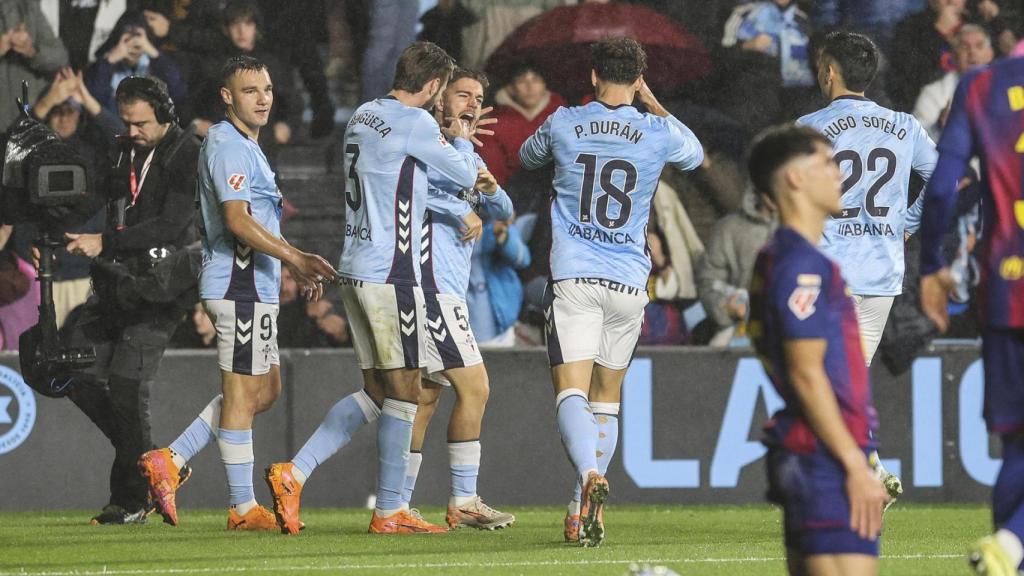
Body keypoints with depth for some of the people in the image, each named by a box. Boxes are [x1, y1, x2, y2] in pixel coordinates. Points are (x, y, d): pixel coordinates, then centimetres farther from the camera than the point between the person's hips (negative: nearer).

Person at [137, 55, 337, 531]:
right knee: (243, 392, -5)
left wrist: (296, 267, 24)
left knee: (265, 389, 14)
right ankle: (243, 508, -1)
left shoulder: (245, 147, 20)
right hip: (239, 284, -11)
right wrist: (296, 257, -23)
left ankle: (169, 461, 12)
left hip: (253, 284, 11)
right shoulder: (227, 145, -13)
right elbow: (237, 222, -22)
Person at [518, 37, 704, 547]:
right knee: (607, 399, 15)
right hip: (629, 282, 2)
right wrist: (653, 104, 32)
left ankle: (591, 476, -38)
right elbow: (695, 155, 25)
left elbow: (527, 157, 25)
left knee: (571, 395, -11)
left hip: (573, 277, -2)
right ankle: (586, 511, 13)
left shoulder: (564, 125, 1)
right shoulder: (658, 134, 1)